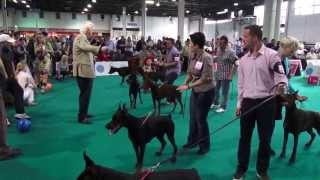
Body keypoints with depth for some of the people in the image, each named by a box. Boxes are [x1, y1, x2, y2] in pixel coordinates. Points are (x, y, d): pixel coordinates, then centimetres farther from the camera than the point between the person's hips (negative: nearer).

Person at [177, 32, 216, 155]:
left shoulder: (206, 58, -22)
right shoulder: (192, 56, -1)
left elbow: (205, 79, -23)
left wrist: (188, 86, -24)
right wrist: (184, 83, -11)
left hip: (206, 91, -7)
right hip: (195, 90, 7)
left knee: (201, 118, 2)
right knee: (193, 117, 14)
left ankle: (205, 145, 21)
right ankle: (192, 141, 33)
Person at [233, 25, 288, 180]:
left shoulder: (271, 55, -9)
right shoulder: (243, 59, 8)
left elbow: (280, 75, -14)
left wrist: (281, 85, -37)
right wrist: (239, 103, 12)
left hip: (266, 102, -4)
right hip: (248, 102, 4)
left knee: (265, 138, 9)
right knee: (244, 137, 12)